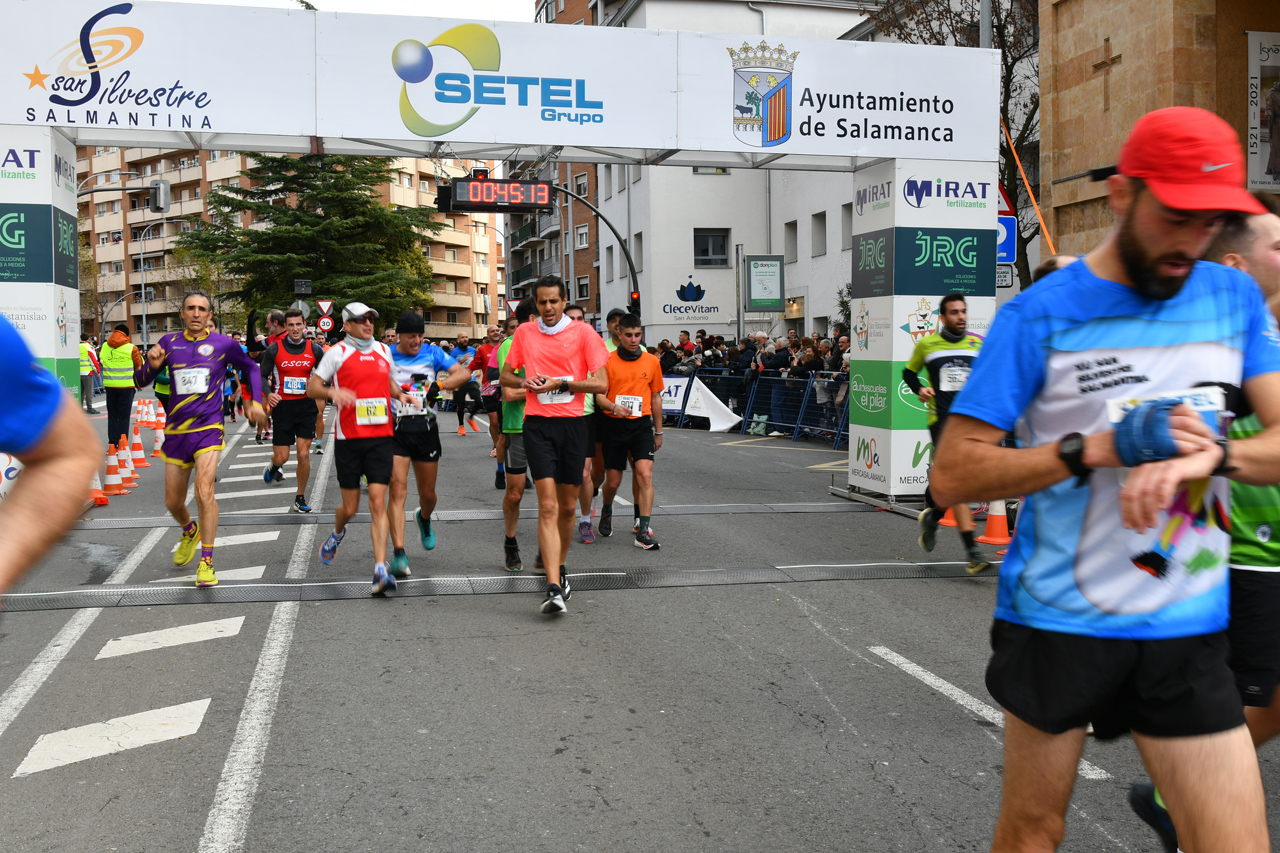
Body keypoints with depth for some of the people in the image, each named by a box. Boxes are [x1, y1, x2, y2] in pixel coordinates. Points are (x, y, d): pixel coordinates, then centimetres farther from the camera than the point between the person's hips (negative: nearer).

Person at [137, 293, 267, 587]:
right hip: (176, 431, 3)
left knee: (204, 492, -20)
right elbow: (140, 381, 8)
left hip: (208, 428, -3)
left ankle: (206, 565, -12)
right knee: (173, 503, 10)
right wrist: (151, 365, -13)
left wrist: (255, 402, 6)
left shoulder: (223, 344, 0)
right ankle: (190, 532, 45)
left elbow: (251, 367, 17)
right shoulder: (169, 342, 5)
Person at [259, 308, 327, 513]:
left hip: (305, 405, 1)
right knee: (282, 457, 2)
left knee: (304, 455, -5)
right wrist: (268, 394, -17)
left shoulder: (314, 350, 1)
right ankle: (274, 466, 41)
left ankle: (300, 499, 12)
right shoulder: (274, 349, -4)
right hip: (282, 406, -1)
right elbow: (262, 375, 1)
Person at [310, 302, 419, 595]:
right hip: (348, 439, -2)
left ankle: (380, 570, -11)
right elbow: (311, 388, 0)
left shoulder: (383, 350, 11)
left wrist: (401, 395, 8)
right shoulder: (338, 352, -2)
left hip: (382, 437, 2)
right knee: (350, 507, 6)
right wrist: (332, 392, -20)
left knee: (378, 503, -8)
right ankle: (337, 534, 42)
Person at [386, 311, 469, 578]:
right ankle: (399, 553, -16)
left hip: (426, 428, 2)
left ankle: (424, 518, 49)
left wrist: (440, 385, -19)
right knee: (397, 489, -14)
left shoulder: (432, 353, 4)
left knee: (427, 493, 12)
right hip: (395, 429, -2)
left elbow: (464, 374, -4)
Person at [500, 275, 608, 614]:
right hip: (537, 424, 0)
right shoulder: (524, 333, 10)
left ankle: (560, 568, 34)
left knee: (568, 506, 10)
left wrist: (560, 382, -11)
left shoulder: (583, 332, 1)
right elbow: (506, 375, 19)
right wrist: (526, 382, -2)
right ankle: (554, 588, -16)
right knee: (548, 506, -11)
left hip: (572, 424, 0)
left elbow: (600, 384, -3)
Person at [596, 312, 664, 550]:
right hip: (614, 425, -1)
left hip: (642, 425, 1)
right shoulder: (607, 361, -1)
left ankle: (643, 531, -14)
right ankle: (607, 511, 39)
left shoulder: (651, 362, 6)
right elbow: (599, 395, -2)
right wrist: (614, 406, -23)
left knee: (645, 475, -14)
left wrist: (658, 431, 16)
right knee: (612, 481, 6)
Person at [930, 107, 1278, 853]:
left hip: (1189, 630, 3)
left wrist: (1210, 453, -20)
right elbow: (951, 476, -12)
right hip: (1055, 619, -3)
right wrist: (1104, 446, -22)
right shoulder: (1040, 315, -9)